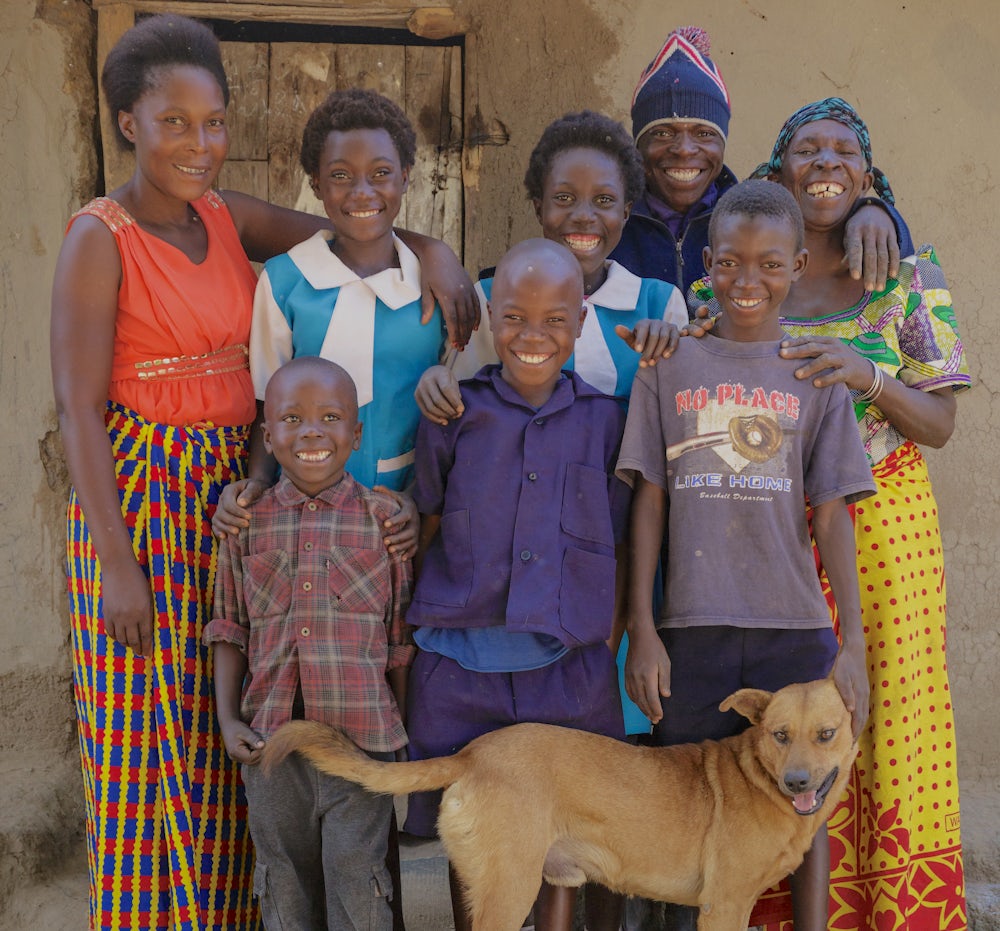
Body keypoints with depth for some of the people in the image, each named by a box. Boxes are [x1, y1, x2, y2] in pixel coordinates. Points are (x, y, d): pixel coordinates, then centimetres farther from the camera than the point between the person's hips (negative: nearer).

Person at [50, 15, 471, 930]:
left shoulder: (228, 218, 7)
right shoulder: (100, 237, -10)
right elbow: (78, 408, -14)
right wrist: (116, 560, -18)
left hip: (233, 493, 6)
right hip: (138, 493, -6)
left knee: (223, 733, 13)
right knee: (147, 738, 1)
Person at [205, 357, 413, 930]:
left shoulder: (383, 517, -2)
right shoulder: (249, 522, 3)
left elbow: (401, 638, 2)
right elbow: (231, 629, 9)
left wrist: (401, 729, 1)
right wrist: (228, 719, 0)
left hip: (361, 739, -2)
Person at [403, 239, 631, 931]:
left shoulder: (603, 420, 3)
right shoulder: (452, 413, 1)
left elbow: (615, 550, 7)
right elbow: (428, 536, 7)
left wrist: (608, 648, 3)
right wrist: (414, 634, 3)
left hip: (569, 667, 1)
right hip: (461, 665, 0)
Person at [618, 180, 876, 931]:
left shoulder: (815, 373, 5)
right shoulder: (669, 366, 6)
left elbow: (832, 514, 1)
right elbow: (649, 504, 5)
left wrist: (854, 642, -6)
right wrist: (642, 632, 0)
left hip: (795, 628, 0)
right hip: (692, 625, 0)